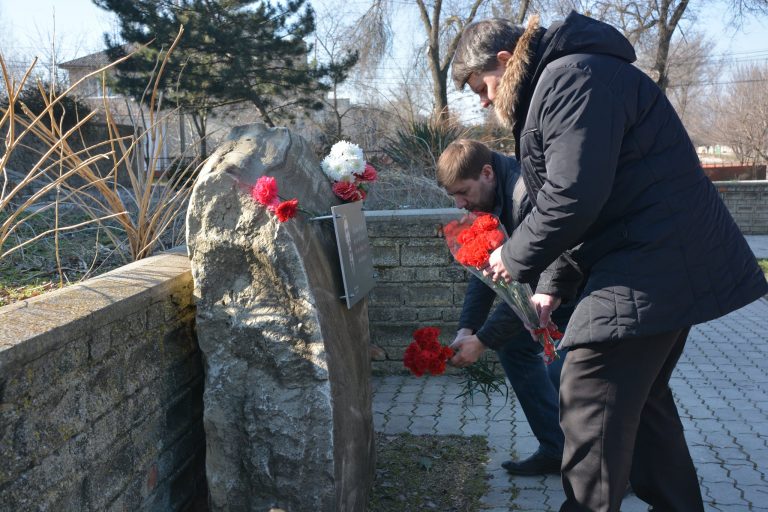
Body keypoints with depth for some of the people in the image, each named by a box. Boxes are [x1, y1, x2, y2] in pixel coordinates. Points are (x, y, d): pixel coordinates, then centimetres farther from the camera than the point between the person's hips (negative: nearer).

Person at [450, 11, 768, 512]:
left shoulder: (571, 77, -15)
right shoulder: (552, 85, 19)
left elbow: (573, 197, -24)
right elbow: (579, 200, 22)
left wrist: (515, 258, -8)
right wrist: (555, 284, 18)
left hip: (652, 266, -11)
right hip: (667, 263, 11)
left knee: (591, 397, -7)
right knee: (640, 394, 18)